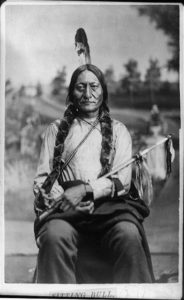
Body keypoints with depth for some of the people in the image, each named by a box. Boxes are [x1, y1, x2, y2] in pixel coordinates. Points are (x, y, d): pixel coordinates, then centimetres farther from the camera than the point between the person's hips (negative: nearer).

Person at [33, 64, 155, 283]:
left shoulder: (118, 130, 20)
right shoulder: (56, 130, 21)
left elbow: (122, 180, 6)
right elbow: (41, 178, 13)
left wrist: (85, 189, -11)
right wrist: (61, 198, -9)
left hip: (110, 203, 0)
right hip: (66, 207, 0)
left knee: (129, 236, -34)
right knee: (54, 236, -34)